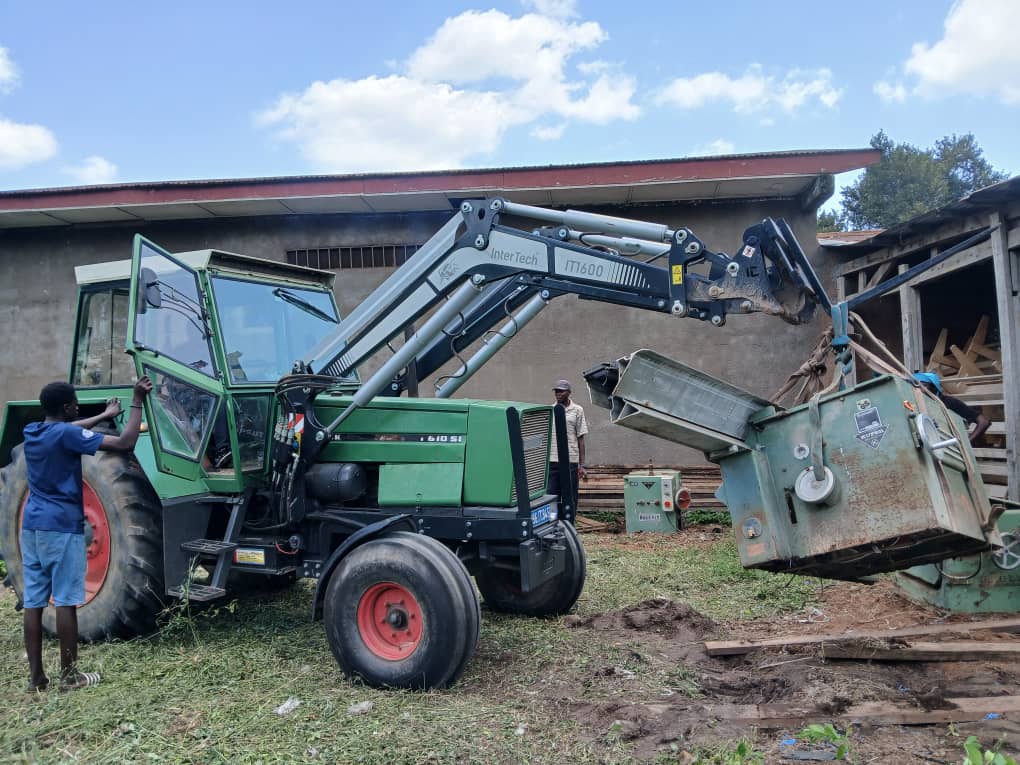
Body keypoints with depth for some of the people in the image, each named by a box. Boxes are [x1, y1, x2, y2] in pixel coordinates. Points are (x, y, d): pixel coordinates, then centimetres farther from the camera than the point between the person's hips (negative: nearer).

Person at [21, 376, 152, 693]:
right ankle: (69, 675, 6)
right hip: (62, 526, -8)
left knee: (33, 601, 8)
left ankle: (35, 676, 13)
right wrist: (137, 402, -13)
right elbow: (125, 443, -20)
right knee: (65, 602, -1)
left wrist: (106, 415, 37)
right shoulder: (67, 435, -14)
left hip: (32, 525, 8)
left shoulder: (31, 431, 9)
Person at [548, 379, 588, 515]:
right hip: (551, 461, 2)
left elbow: (580, 439, 4)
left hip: (571, 461, -1)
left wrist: (582, 465, 0)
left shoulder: (577, 410, 4)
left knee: (570, 500, 4)